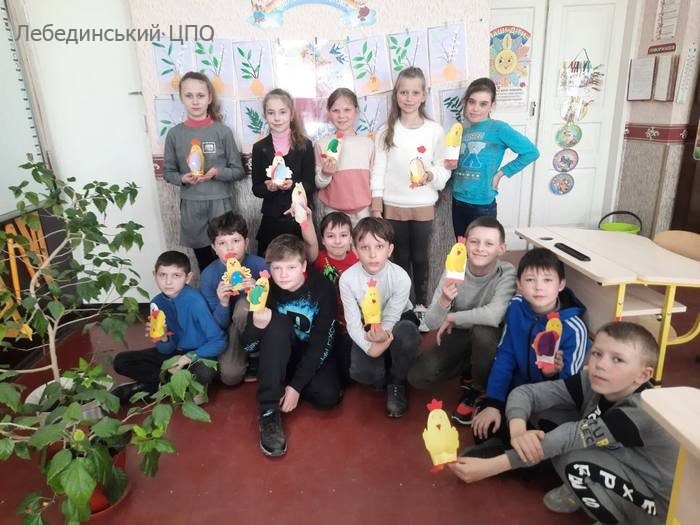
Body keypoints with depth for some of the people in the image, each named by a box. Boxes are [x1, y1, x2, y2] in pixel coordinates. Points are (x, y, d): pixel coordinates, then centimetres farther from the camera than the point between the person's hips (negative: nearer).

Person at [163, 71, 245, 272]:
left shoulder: (222, 131, -3)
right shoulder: (175, 134, 2)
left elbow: (238, 171, 0)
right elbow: (168, 172, 9)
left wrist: (218, 173, -18)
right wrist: (182, 178, -12)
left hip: (220, 203, -1)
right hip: (191, 205, 2)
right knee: (204, 263, 10)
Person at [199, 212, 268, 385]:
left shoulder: (259, 265, -20)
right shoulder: (208, 275, -15)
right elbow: (218, 326, -11)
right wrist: (223, 303, -32)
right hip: (228, 327, 1)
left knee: (244, 304, -33)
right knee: (229, 375, -25)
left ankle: (255, 357, -9)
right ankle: (243, 356, 11)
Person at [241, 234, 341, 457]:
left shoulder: (322, 288, -21)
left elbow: (321, 344, -20)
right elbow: (248, 346, -16)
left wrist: (296, 385, -25)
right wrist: (257, 325, -39)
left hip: (313, 353, -1)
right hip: (280, 355, 1)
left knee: (328, 396, -28)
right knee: (277, 323, -32)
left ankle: (286, 381, 2)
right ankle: (269, 410, -28)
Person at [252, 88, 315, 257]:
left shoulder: (305, 145, 0)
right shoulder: (259, 148, 4)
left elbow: (310, 186, -2)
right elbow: (256, 189, 3)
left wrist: (292, 185, -20)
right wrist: (269, 187, -18)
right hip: (271, 220, 1)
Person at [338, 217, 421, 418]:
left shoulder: (401, 277, -26)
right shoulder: (347, 279, -23)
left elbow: (391, 317, -22)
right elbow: (353, 323, -20)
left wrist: (383, 334, -46)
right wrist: (370, 347, -38)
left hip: (398, 320, 0)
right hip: (366, 328, 1)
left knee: (406, 335, -37)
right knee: (361, 372, -25)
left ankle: (397, 383, -7)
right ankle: (384, 378, 14)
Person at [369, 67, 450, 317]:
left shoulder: (435, 131, -4)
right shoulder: (386, 132, -2)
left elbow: (443, 169, 2)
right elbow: (378, 172, -2)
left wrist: (431, 175, -20)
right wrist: (376, 209, -5)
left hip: (423, 207, 0)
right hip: (394, 207, 0)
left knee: (420, 257, 12)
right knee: (400, 258, 13)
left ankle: (421, 303, 29)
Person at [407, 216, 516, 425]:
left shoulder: (507, 273, -24)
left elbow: (493, 315, -42)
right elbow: (431, 323, -19)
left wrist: (452, 318, -27)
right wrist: (444, 300, -40)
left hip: (490, 339, -2)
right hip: (459, 336, 3)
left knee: (482, 330, -37)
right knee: (418, 377, -15)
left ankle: (479, 389, -8)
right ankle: (469, 370, 14)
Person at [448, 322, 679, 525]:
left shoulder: (642, 413, -31)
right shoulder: (591, 383, -15)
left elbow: (571, 437, -39)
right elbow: (524, 392, -17)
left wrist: (489, 466, -42)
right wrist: (518, 431, -41)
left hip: (654, 504, -6)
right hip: (620, 476, 6)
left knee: (575, 460, -31)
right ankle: (581, 492, 9)